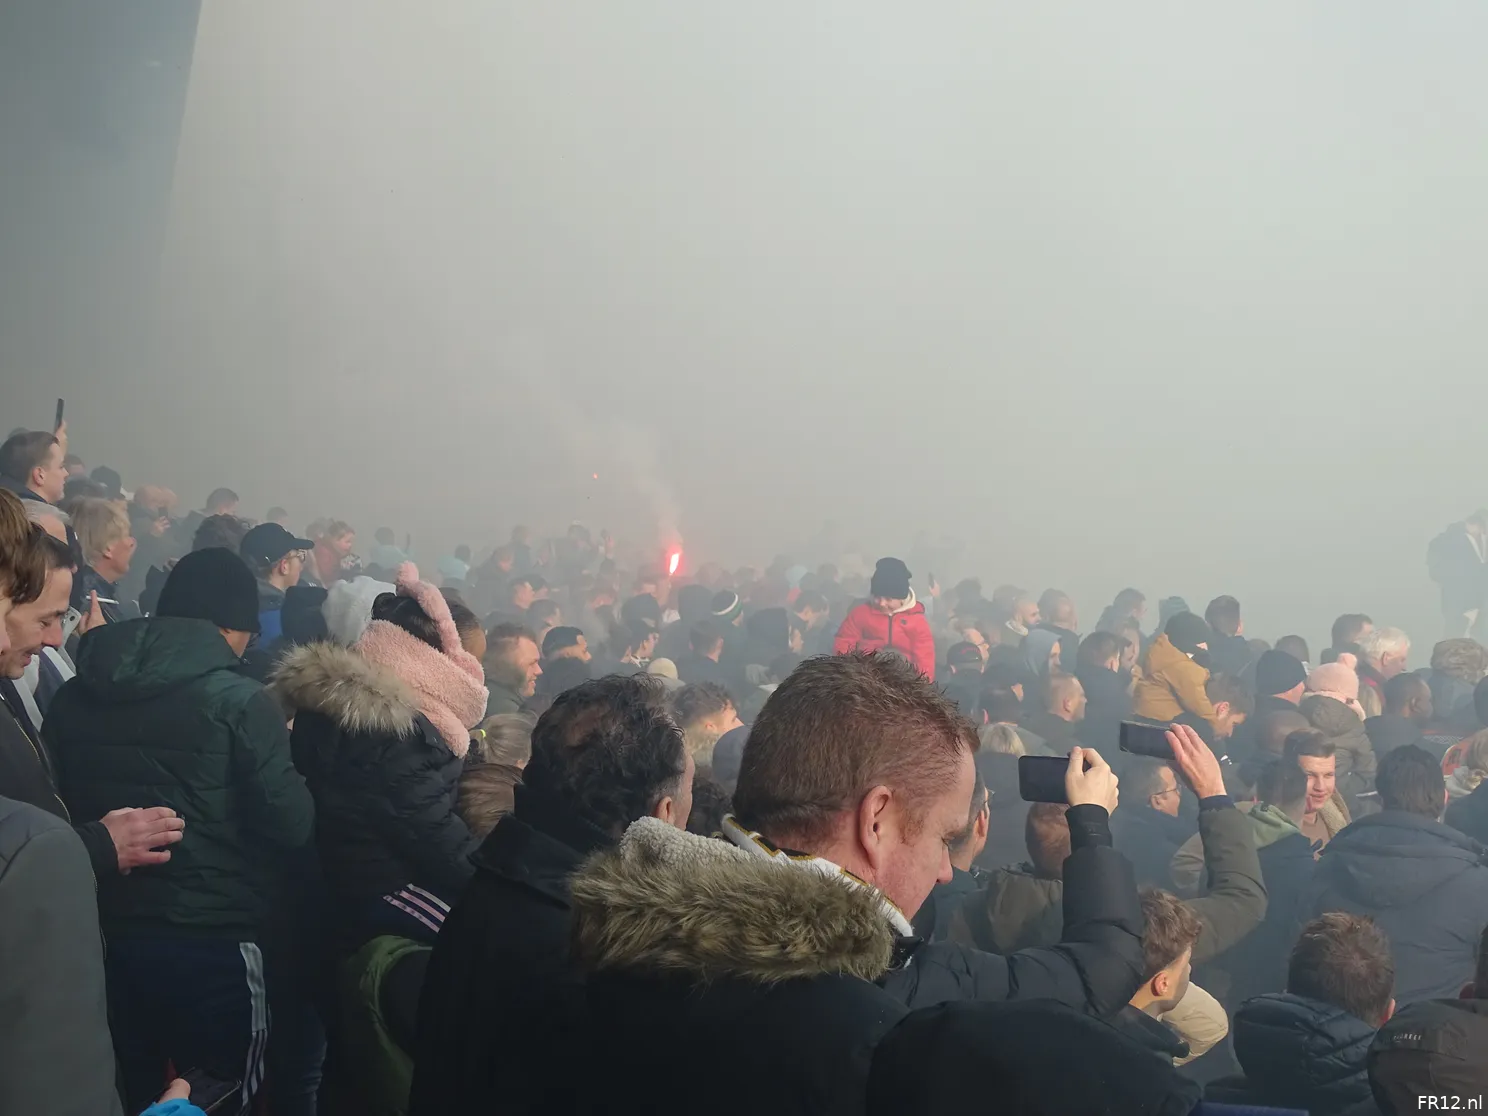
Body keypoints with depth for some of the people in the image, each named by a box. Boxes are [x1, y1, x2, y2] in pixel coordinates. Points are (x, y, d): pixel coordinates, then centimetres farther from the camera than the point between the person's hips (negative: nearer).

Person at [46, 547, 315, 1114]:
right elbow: (291, 826, -14)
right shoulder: (239, 701, -13)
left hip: (103, 937, 5)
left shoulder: (71, 697, 5)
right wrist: (279, 753, 4)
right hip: (213, 941, -5)